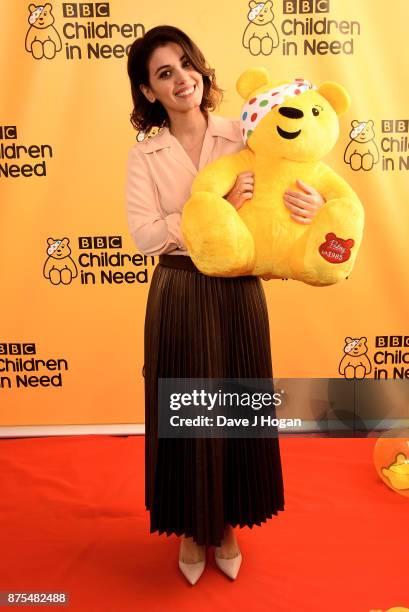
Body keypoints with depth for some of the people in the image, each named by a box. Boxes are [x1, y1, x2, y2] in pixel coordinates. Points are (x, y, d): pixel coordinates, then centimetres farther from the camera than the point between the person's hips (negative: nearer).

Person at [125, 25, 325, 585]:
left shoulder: (245, 139, 2)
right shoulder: (144, 156, 0)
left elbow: (288, 194, 4)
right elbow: (144, 234, -13)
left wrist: (313, 203, -21)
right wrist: (222, 207, -22)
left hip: (239, 293, 1)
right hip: (179, 297, -1)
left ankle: (226, 526, 38)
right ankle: (191, 529, 36)